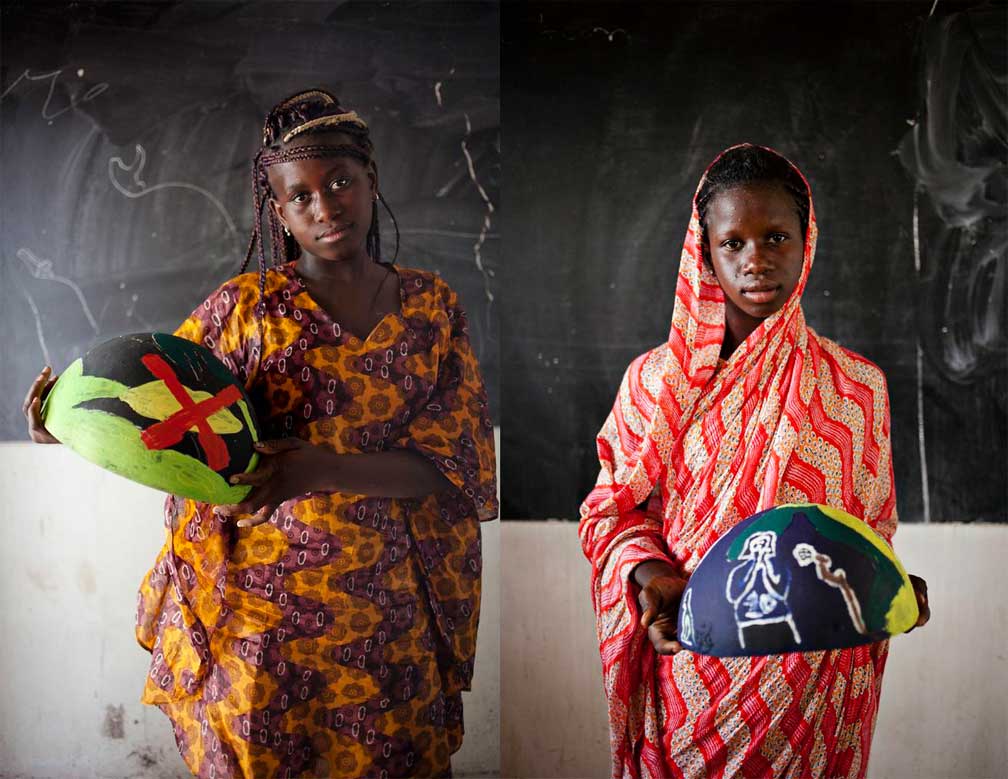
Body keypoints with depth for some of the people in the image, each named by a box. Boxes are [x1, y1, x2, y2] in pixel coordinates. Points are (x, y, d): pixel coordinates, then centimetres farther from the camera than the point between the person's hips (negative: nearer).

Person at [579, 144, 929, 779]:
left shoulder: (858, 386, 1)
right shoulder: (656, 379, -1)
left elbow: (873, 527, 9)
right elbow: (613, 507, 3)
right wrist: (647, 575, -17)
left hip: (814, 674, 0)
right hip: (689, 672, 0)